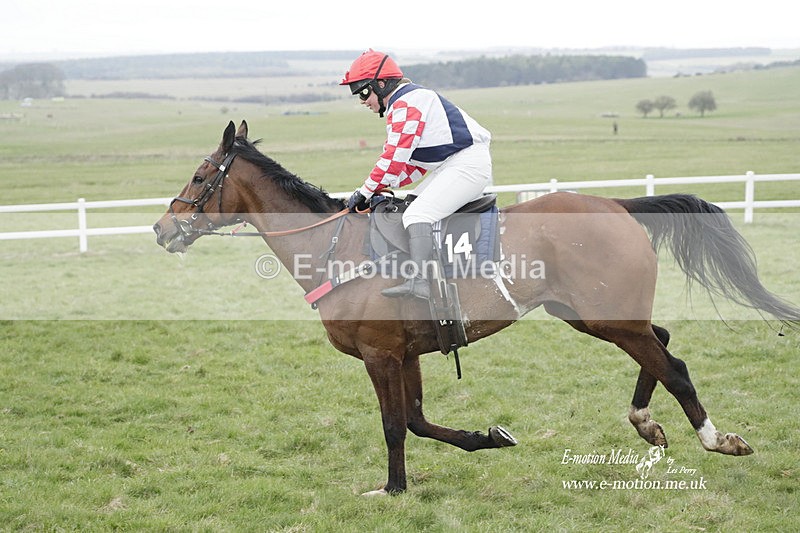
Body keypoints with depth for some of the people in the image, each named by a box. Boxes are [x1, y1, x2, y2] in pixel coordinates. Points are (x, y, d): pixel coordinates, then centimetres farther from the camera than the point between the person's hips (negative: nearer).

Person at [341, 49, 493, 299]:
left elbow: (395, 157, -18)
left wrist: (366, 191, -10)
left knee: (417, 214, -23)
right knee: (409, 205, 16)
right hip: (449, 166, 11)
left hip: (468, 164, -11)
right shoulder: (403, 102, 21)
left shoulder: (406, 103, -13)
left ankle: (418, 281, -37)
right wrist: (380, 187, 7)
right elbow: (415, 163, 19)